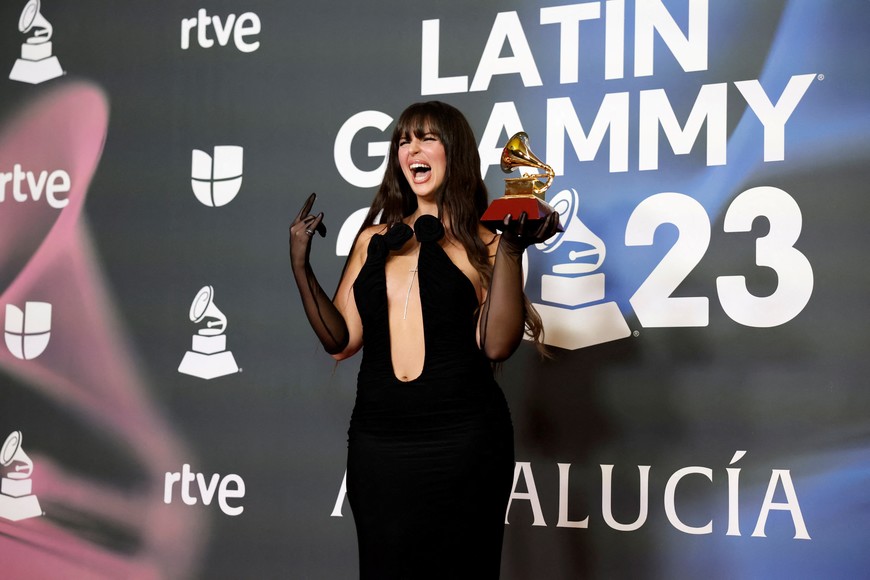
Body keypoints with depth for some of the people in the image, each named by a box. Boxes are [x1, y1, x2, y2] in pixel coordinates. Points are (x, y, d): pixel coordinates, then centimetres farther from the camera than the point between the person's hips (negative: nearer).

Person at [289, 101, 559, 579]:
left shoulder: (482, 244, 1)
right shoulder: (373, 240, 12)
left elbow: (497, 344, -12)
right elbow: (341, 340, 9)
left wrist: (509, 250, -18)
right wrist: (301, 264, 2)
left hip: (462, 443, -3)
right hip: (377, 442, 3)